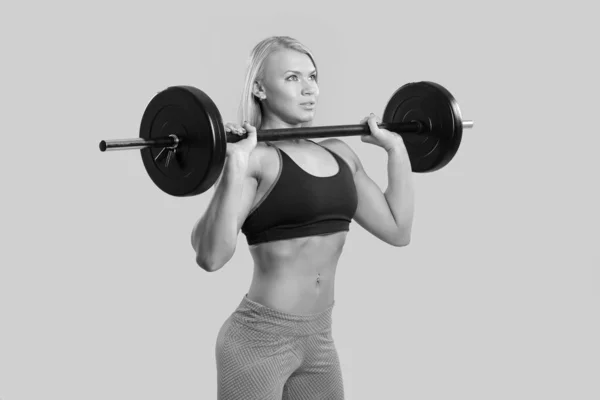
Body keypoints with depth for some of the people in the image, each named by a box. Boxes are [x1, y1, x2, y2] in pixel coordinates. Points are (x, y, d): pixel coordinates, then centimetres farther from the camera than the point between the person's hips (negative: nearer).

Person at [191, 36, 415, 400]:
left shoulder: (339, 154, 8)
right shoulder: (257, 157, -13)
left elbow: (398, 230, 9)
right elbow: (211, 256, -24)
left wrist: (397, 148, 11)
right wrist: (235, 166, -31)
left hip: (319, 340, 7)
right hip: (258, 340, -7)